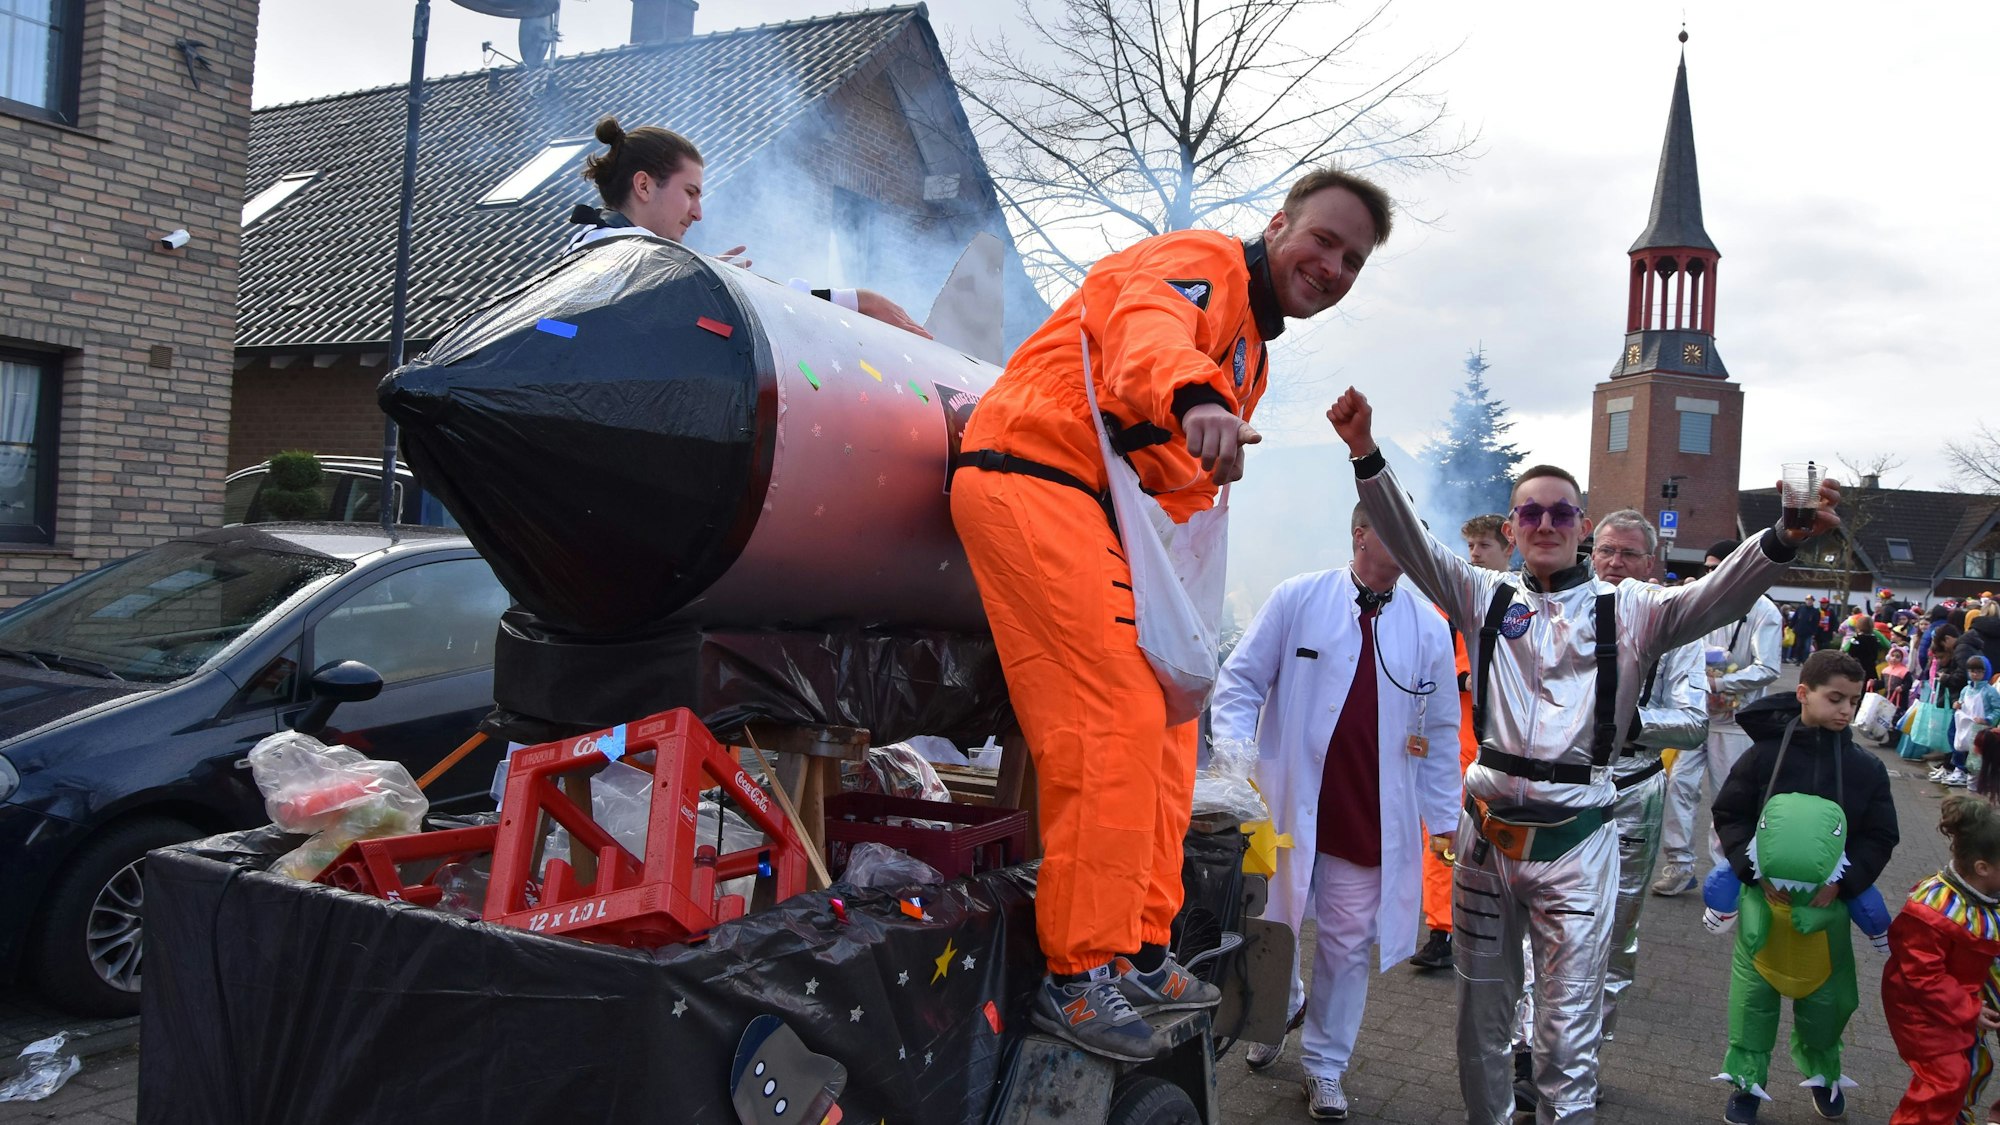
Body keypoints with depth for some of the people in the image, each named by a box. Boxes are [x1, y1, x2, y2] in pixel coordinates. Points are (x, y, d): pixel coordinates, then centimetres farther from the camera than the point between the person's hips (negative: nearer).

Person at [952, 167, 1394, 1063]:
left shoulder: (1250, 353, 27)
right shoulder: (1202, 261, -4)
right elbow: (1148, 325, -30)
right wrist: (1194, 396, -51)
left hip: (1102, 511, 10)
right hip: (1033, 478, -10)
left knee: (1164, 723, 12)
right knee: (1118, 722, -16)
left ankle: (1140, 952, 21)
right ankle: (1078, 977, -7)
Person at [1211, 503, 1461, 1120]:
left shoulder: (1429, 626, 4)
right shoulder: (1298, 599, -4)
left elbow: (1441, 731, 9)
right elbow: (1240, 681, -1)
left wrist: (1442, 817, 8)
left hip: (1374, 820, 1)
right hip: (1286, 806, -1)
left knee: (1349, 944, 7)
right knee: (1274, 929, 14)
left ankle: (1325, 1067, 26)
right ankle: (1278, 1011, 44)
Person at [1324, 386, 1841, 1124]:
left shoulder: (1628, 612, 1)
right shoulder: (1487, 598, 4)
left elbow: (1720, 596, -14)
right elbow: (1408, 541, -6)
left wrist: (1787, 540, -33)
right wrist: (1365, 453, -20)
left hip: (1576, 839, -2)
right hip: (1489, 829, 2)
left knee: (1568, 1029, 3)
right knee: (1482, 1008, 17)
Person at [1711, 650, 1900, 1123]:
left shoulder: (1867, 767, -3)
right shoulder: (1765, 754, -10)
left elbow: (1880, 837, 1)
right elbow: (1729, 815, -4)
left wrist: (1842, 881, -13)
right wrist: (1756, 869, -14)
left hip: (1830, 899, 2)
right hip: (1765, 893, -2)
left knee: (1827, 996, 13)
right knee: (1755, 991, 8)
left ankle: (1822, 1071, 40)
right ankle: (1747, 1080, 24)